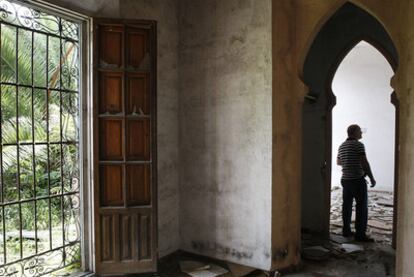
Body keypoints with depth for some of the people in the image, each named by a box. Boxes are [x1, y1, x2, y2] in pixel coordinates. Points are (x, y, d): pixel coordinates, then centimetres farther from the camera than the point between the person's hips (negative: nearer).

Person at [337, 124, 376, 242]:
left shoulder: (342, 146, 11)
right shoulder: (359, 145, -12)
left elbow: (338, 162, 24)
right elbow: (365, 163, -16)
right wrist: (372, 178, -8)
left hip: (345, 179, 8)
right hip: (357, 179, -8)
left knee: (347, 206, 12)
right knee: (362, 207, -2)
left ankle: (346, 230, 19)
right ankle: (360, 234, -1)